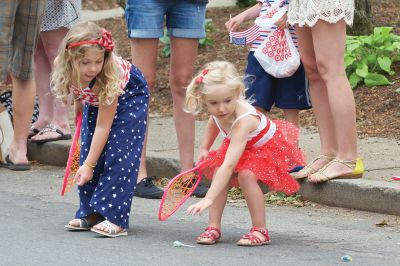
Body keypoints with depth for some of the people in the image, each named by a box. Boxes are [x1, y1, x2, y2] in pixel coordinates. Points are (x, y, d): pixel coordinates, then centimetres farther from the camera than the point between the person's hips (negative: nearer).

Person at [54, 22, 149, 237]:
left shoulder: (110, 76, -41)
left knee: (118, 155, -16)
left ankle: (114, 217, -17)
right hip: (94, 100, 6)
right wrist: (79, 100, 8)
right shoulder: (64, 69, -30)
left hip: (129, 97, -6)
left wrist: (89, 165, -34)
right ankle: (90, 212, 8)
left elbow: (103, 126, -35)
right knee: (89, 150, -1)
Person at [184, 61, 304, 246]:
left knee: (246, 174, -32)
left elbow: (228, 165, -50)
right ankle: (214, 227, -8)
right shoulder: (219, 112, -21)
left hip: (269, 149, -8)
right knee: (217, 171, -15)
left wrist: (209, 198, -55)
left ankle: (260, 230, -19)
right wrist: (204, 148, -1)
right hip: (244, 149, 8)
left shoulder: (243, 121, -43)